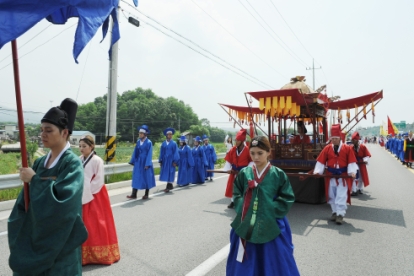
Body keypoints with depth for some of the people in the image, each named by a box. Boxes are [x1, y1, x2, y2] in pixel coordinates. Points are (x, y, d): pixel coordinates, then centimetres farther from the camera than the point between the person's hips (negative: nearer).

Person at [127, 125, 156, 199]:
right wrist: (133, 161, 7)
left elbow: (149, 154, -13)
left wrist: (147, 164, -17)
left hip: (145, 162, -5)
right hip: (138, 162, 5)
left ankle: (146, 194, 18)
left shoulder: (149, 142, -11)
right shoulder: (138, 141, 4)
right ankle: (134, 194, 8)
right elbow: (135, 152, 9)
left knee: (146, 177, 6)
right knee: (136, 177, 3)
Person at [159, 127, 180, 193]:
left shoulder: (174, 143, -2)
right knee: (166, 174, 8)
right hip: (165, 161, 4)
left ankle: (168, 187, 0)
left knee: (170, 173, -3)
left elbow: (175, 153, -5)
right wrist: (160, 161, 4)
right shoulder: (163, 143, 7)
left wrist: (175, 161, -12)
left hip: (171, 160, -4)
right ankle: (170, 186, 23)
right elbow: (161, 153, 9)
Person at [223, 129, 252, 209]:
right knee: (232, 186, 10)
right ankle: (233, 201, 25)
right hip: (234, 171, 4)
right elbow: (228, 160, 3)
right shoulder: (233, 149, -3)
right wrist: (228, 169, -6)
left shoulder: (247, 150, -15)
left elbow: (252, 161, -7)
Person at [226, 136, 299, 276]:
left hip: (272, 225, -2)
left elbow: (287, 198, -4)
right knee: (245, 264, 17)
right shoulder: (244, 173, -1)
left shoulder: (278, 174, -7)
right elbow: (237, 195, 5)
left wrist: (270, 210, -13)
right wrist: (243, 209, -9)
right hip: (247, 224, 2)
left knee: (274, 263, 13)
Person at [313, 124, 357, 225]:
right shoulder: (327, 148, 1)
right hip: (330, 176, 3)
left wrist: (352, 172, -19)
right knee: (332, 196, 13)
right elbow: (321, 161, 0)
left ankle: (340, 214, 3)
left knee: (341, 196, -4)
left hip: (343, 177, -3)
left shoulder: (347, 148, -4)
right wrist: (317, 171, -9)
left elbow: (351, 162, -6)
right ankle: (335, 212, 28)